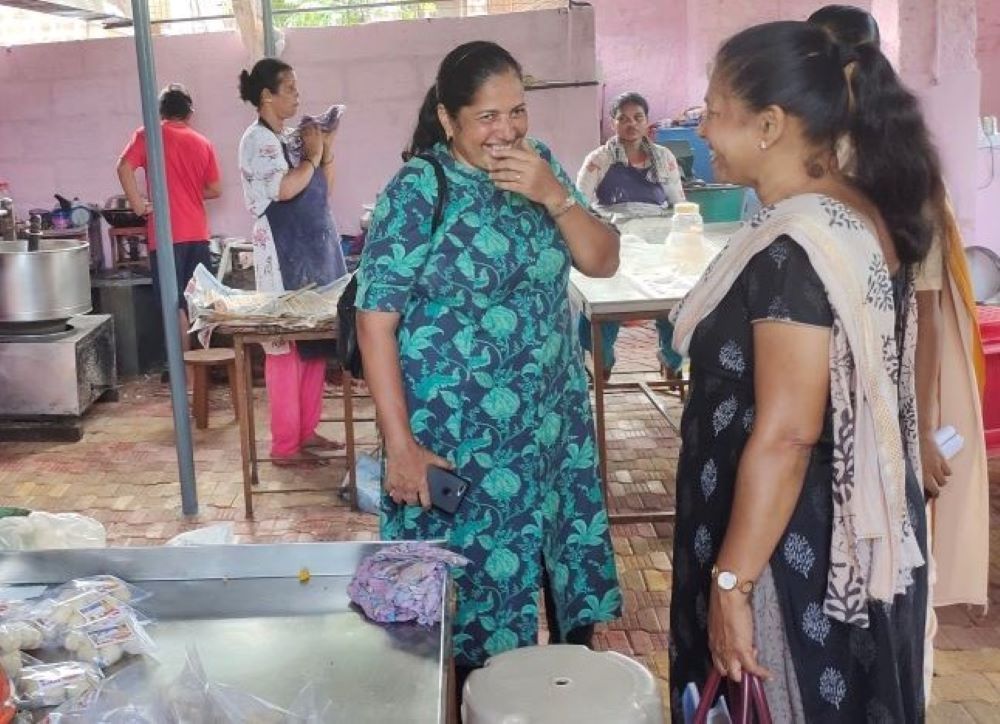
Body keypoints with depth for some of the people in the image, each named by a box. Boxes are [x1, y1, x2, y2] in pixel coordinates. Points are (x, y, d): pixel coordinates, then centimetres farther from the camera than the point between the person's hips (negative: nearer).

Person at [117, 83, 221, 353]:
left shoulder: (148, 135, 0)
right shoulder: (203, 143, 9)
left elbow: (124, 167, -15)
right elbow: (215, 190, 10)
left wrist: (137, 204, -7)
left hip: (167, 234, -4)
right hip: (198, 233, 4)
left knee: (175, 303, -1)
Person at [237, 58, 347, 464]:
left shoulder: (290, 138, 15)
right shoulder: (257, 139, -9)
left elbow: (321, 193, 18)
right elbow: (285, 189, -24)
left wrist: (327, 153, 5)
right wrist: (312, 156, -9)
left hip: (315, 251, 8)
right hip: (285, 257, -8)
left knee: (316, 344, 10)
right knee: (286, 348, -4)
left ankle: (307, 432, 19)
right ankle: (285, 444, 3)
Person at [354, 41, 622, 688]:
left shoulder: (540, 162, 4)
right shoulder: (418, 191, -13)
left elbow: (603, 261, 3)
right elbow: (376, 321, -14)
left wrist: (553, 195, -14)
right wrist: (400, 445, -17)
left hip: (554, 426, 5)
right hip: (459, 438, -5)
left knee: (566, 567, 15)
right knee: (469, 582, 7)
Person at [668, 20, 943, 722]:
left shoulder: (794, 250, -25)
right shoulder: (862, 215, 5)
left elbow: (784, 437, -26)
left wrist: (731, 582, -20)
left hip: (795, 546, -9)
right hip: (856, 532, 9)